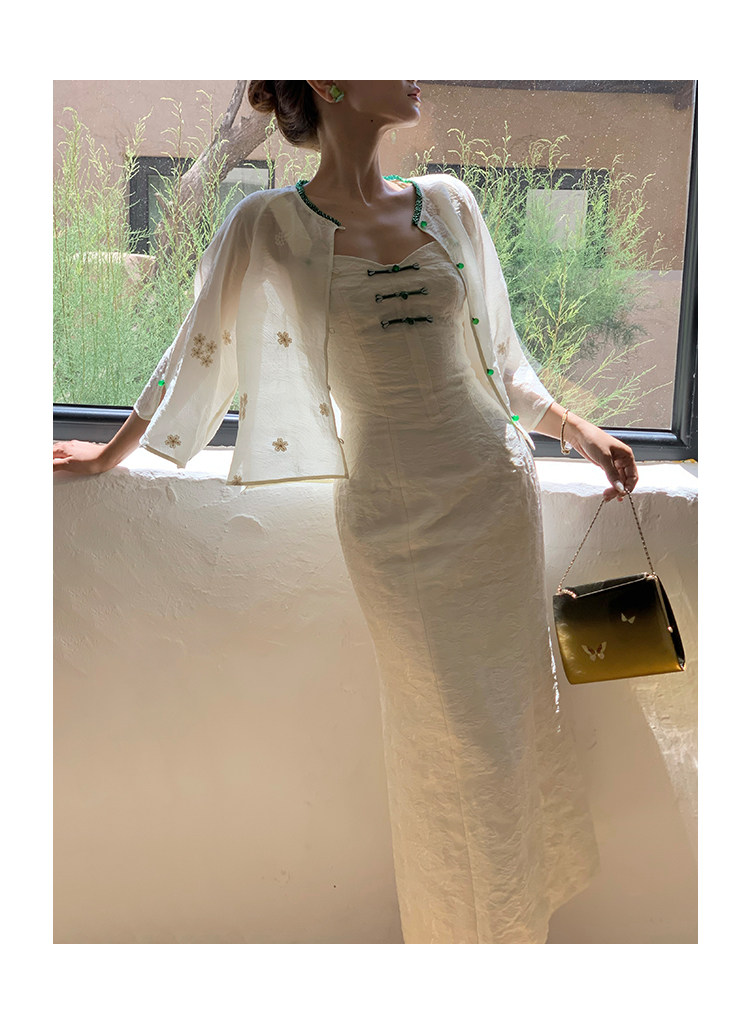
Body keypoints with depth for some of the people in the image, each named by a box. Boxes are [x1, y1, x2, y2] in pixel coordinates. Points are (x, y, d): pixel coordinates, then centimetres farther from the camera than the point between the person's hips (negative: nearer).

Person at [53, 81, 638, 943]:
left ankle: (516, 914, 38)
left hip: (498, 493, 4)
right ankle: (464, 930, 31)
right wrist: (111, 453, 19)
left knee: (513, 715, 14)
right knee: (452, 740, 6)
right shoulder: (268, 228, -4)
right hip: (393, 517, -3)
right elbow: (198, 353, 9)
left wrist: (577, 431, 10)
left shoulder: (448, 204, 6)